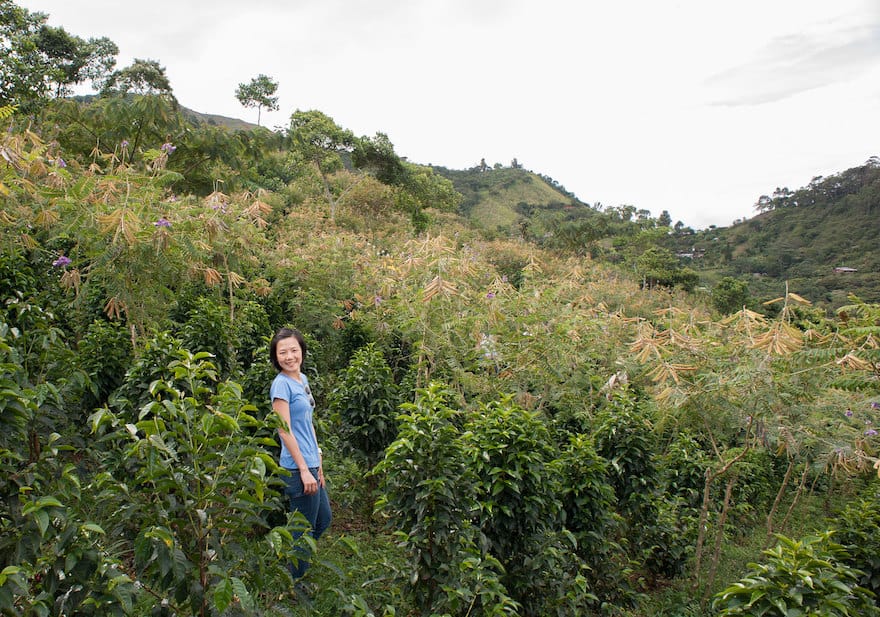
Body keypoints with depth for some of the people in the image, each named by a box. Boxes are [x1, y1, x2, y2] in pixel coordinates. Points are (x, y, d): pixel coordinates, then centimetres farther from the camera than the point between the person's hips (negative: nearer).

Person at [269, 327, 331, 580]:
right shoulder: (281, 383, -14)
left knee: (323, 520, 22)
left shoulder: (303, 379, 10)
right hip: (298, 469, -9)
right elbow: (285, 430, -18)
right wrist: (304, 470, -18)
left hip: (311, 465, 9)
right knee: (305, 531, 5)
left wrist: (318, 465, 16)